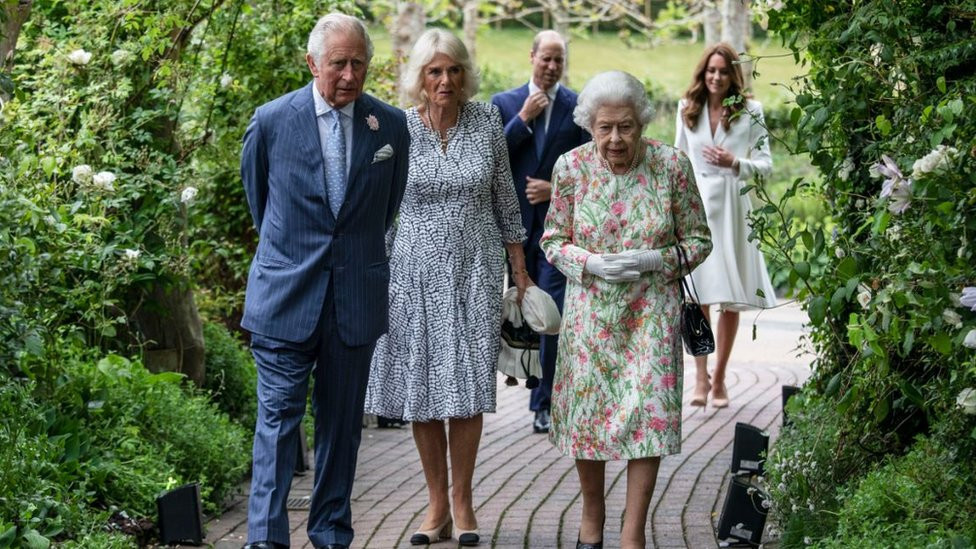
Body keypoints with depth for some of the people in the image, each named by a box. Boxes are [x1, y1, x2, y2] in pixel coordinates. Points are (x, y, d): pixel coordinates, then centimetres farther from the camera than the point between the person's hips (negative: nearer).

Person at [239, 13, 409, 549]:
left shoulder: (391, 126, 1)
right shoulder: (272, 120, -4)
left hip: (357, 298, 2)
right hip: (286, 296, -2)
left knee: (342, 421, 9)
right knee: (279, 416, -4)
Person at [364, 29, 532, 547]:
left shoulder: (487, 123, -1)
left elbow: (504, 199, 7)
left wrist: (521, 272, 9)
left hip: (475, 270, 0)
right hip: (416, 271, 0)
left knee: (468, 388, 0)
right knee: (423, 387, 4)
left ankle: (462, 500, 13)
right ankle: (436, 503, 14)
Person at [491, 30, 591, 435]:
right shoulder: (504, 104, 6)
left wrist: (557, 189, -11)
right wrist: (524, 119, -10)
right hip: (516, 221, 2)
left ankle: (543, 402, -4)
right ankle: (532, 384, 26)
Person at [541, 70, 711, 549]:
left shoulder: (672, 165, -9)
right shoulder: (571, 167, -6)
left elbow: (698, 241, 0)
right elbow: (553, 239, 4)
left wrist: (655, 260, -18)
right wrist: (590, 264, -16)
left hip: (651, 311, -1)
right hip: (590, 308, 1)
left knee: (649, 411, -6)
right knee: (587, 410, 7)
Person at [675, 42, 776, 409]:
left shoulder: (750, 111, 2)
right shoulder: (687, 109, 10)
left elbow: (765, 165, 2)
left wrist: (735, 163, -16)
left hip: (732, 209, -1)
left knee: (731, 299, 3)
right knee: (697, 296, -6)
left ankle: (719, 378, 12)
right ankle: (701, 378, -3)